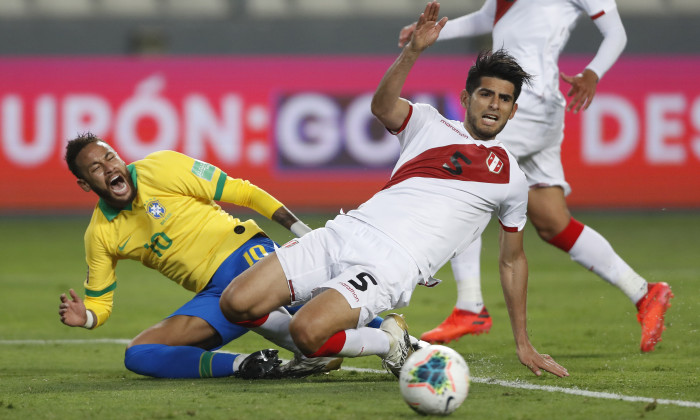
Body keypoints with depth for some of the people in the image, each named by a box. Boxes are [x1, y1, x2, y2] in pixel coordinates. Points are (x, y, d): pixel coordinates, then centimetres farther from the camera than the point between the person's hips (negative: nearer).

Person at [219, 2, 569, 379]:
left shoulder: (511, 178, 14)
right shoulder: (428, 123, 16)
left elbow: (512, 260, 23)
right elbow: (382, 106, -6)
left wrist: (523, 345, 23)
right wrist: (413, 50, -23)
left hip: (392, 267, -3)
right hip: (346, 232, 3)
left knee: (307, 331, -30)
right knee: (236, 305, -15)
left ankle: (389, 341, -1)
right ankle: (318, 349, 10)